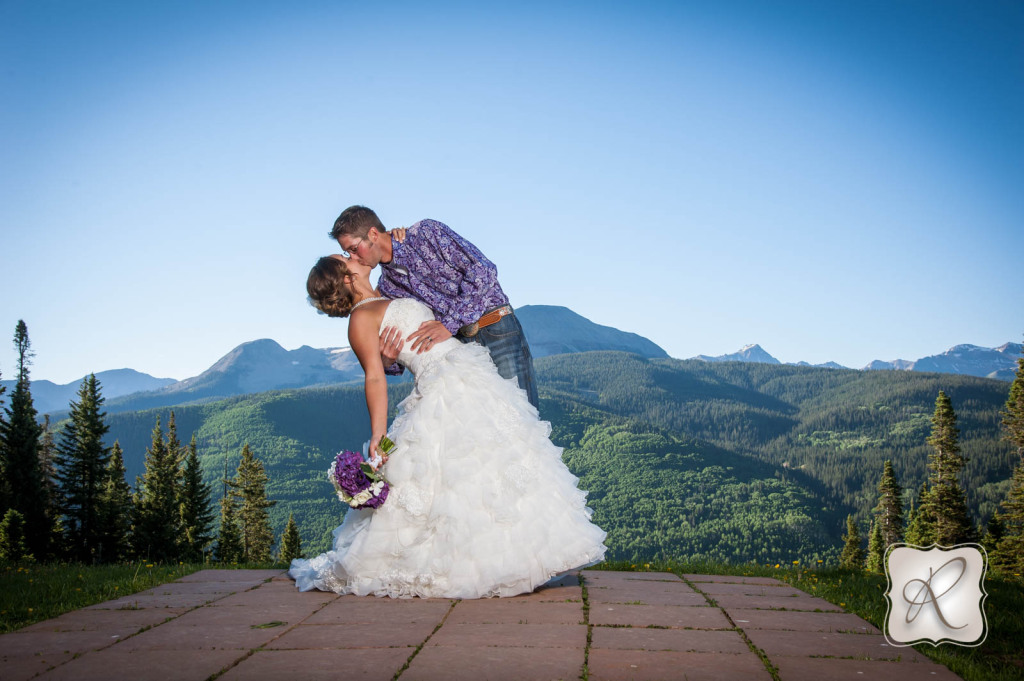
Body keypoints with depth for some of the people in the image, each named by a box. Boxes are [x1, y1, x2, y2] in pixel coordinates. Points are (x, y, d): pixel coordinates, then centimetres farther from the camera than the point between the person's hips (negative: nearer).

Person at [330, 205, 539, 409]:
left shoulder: (425, 232, -7)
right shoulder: (387, 286, 9)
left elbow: (483, 270, -18)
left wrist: (449, 324, -22)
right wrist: (388, 361, -15)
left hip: (498, 331, -5)